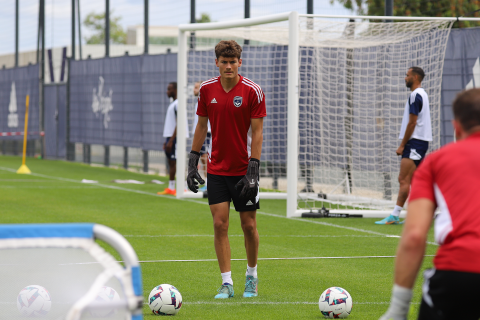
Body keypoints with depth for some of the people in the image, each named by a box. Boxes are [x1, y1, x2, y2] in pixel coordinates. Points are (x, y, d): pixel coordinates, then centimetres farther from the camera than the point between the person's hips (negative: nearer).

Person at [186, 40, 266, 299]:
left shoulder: (252, 91, -9)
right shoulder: (207, 89, 2)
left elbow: (257, 132, -8)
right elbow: (201, 126, 11)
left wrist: (253, 169, -15)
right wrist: (193, 161, 7)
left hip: (244, 170, -2)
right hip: (216, 169, 2)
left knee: (249, 225, 3)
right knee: (220, 224, -4)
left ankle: (251, 276, 24)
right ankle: (227, 283, 1)